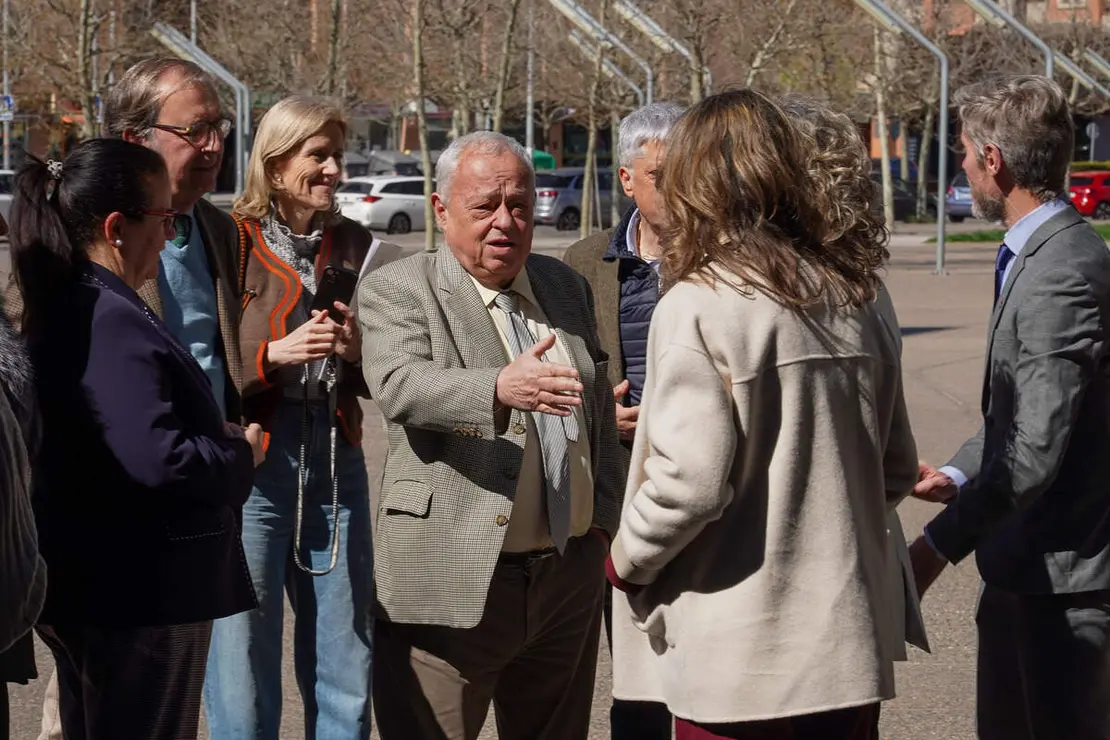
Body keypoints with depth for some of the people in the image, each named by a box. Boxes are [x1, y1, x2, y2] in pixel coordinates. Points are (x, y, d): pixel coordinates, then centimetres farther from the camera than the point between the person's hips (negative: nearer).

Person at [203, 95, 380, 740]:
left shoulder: (355, 246, 11)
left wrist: (356, 350, -3)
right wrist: (275, 354, -16)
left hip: (338, 466, 4)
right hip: (248, 467, -4)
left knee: (348, 674, 6)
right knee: (244, 671, -3)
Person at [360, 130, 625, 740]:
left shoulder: (566, 287, 14)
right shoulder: (396, 291, -4)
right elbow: (399, 385, -23)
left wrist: (603, 518, 12)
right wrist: (500, 387, -40)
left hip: (570, 575, 6)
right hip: (452, 585, -5)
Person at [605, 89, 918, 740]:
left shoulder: (699, 306, -13)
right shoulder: (862, 293, 5)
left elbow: (690, 480, -18)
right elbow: (897, 468, 11)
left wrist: (627, 559, -1)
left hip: (737, 657, -5)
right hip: (850, 642, 6)